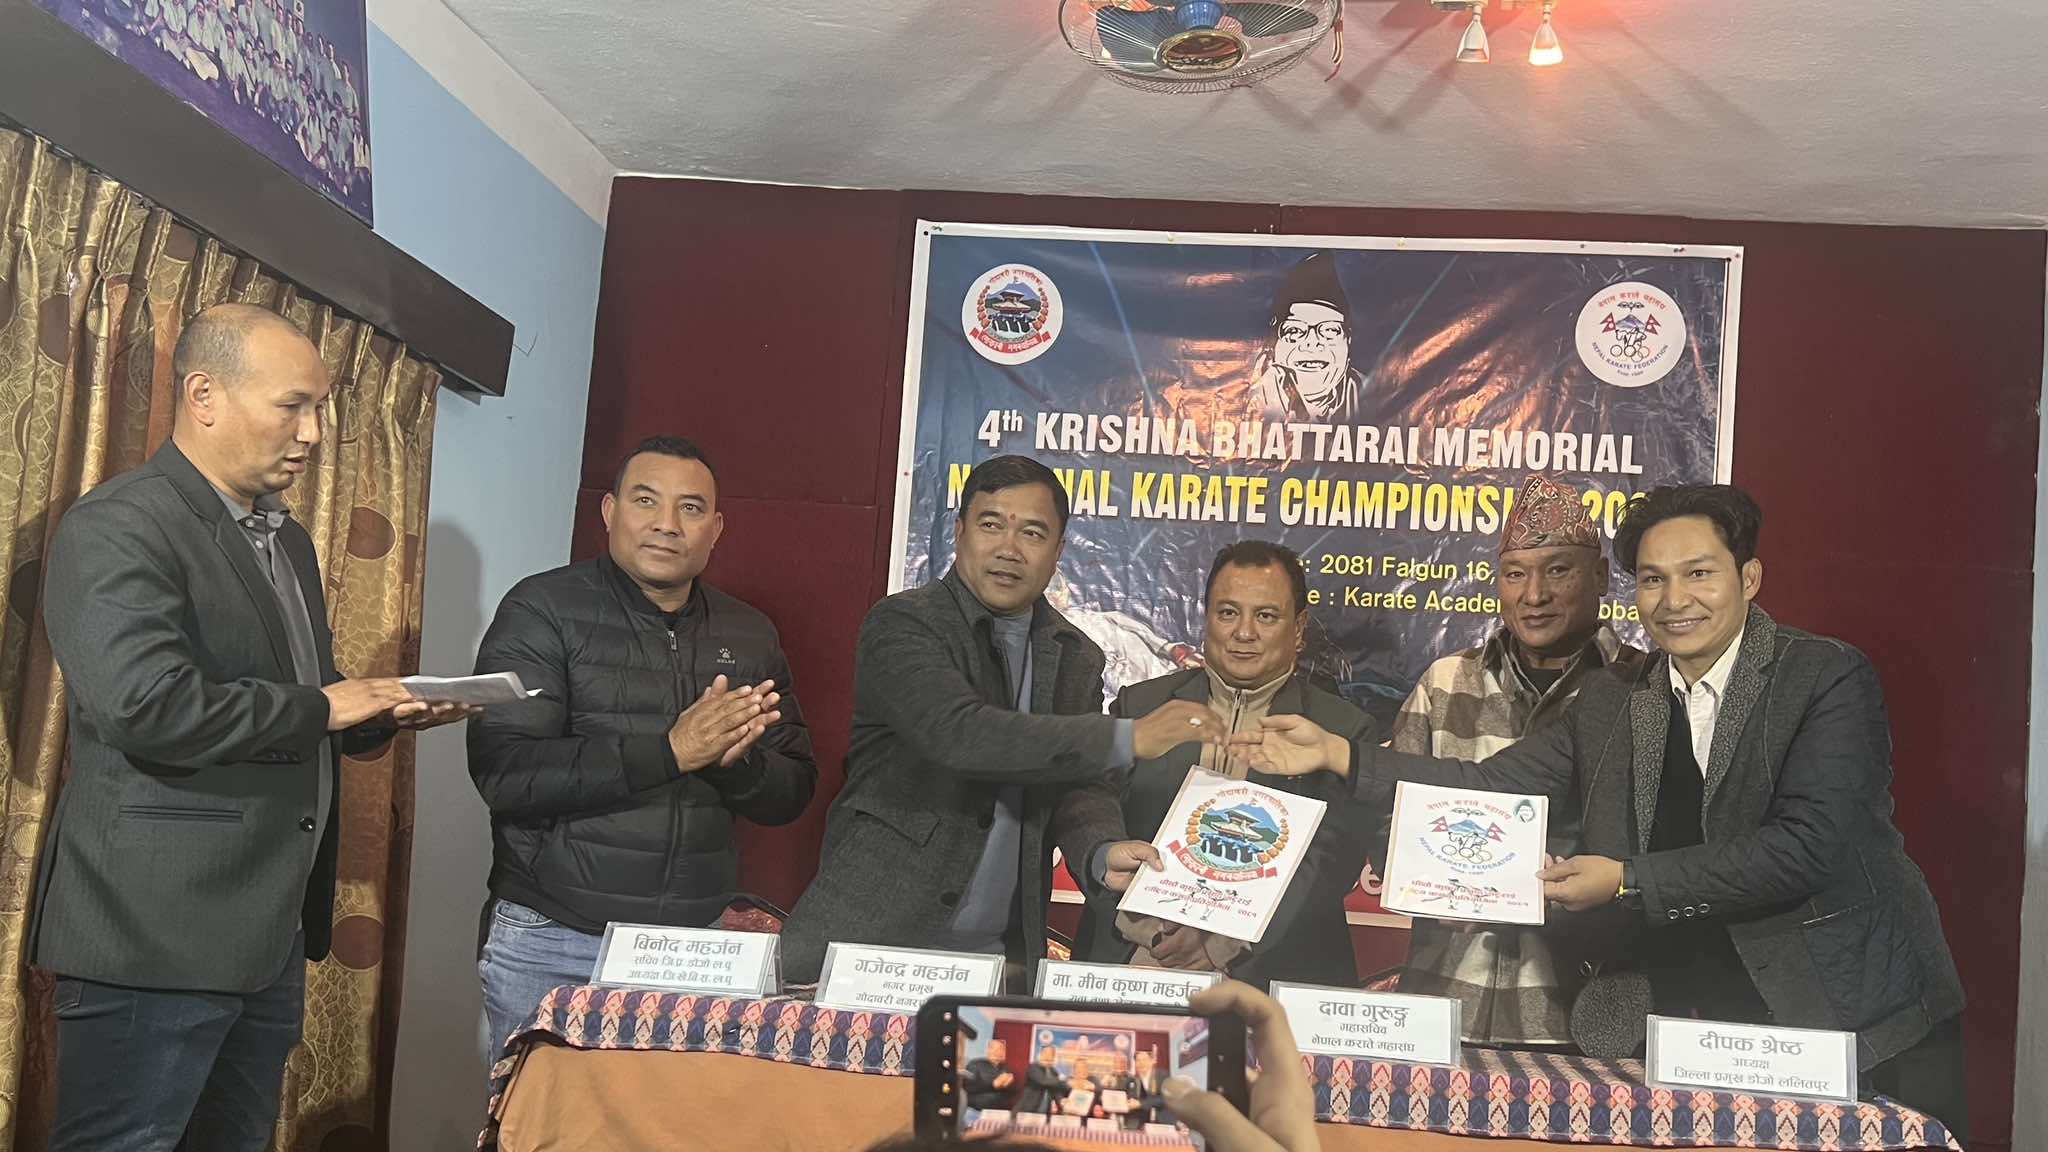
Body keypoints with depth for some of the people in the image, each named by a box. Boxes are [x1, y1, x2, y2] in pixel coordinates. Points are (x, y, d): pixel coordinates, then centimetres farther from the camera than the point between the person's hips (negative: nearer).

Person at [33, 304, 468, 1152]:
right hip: (156, 939, -9)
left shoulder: (287, 540, 17)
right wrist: (318, 707, -15)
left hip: (273, 937, 9)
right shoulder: (118, 529, -12)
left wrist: (382, 710, 3)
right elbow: (145, 703, -27)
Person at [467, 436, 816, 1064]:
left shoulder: (749, 635, 9)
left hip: (696, 950, 3)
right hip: (551, 945, -3)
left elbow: (791, 793, 10)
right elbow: (504, 773, -15)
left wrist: (734, 760, -12)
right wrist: (670, 751, -19)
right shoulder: (544, 611, -4)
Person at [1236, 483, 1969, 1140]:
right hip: (1659, 1036, 3)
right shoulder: (1611, 705, 9)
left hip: (1854, 1027, -3)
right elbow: (1488, 786, 7)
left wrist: (1629, 883, -18)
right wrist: (1336, 754, -1)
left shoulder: (1829, 679, -7)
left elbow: (1807, 845, -18)